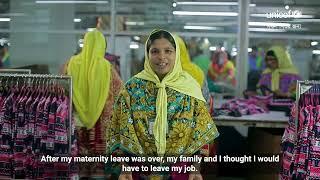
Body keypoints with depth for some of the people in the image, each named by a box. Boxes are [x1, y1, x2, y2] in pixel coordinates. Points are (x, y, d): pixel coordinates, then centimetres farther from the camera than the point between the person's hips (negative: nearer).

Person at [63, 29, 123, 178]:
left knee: (79, 155, 11)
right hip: (101, 122, -1)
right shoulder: (106, 66, -6)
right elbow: (120, 91, 2)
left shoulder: (72, 63, 0)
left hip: (77, 120, 2)